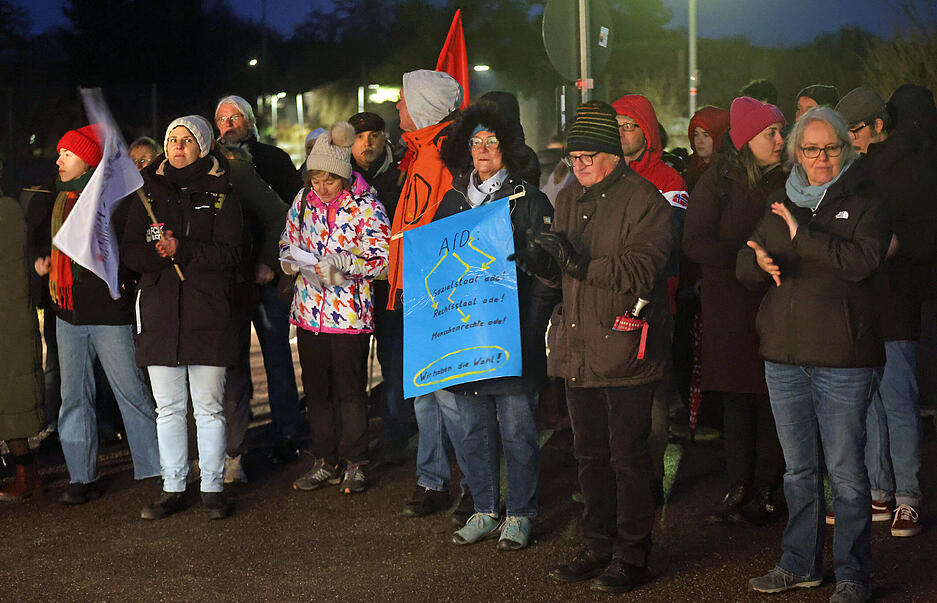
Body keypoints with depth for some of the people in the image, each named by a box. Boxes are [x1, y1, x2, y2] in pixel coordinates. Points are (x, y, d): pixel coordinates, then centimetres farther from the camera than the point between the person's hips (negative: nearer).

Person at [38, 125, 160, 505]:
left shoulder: (118, 197, -6)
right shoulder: (61, 200, 15)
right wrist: (42, 261, 12)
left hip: (110, 313, -7)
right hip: (68, 315, 7)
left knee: (131, 391, -3)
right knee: (74, 397, 8)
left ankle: (154, 470, 6)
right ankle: (81, 477, 15)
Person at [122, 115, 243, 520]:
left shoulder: (221, 195, 3)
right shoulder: (149, 193, 12)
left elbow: (229, 252, -8)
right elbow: (129, 251, 5)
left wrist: (182, 249, -19)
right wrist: (159, 252, -15)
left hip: (208, 314, -3)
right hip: (159, 313, 3)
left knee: (209, 408, 1)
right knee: (168, 409, 8)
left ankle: (213, 488, 11)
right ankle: (173, 488, 17)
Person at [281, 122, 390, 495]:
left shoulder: (366, 206, -9)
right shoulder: (304, 200, 6)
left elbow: (384, 259, -11)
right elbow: (288, 240, 18)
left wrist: (342, 263, -23)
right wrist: (291, 256, -5)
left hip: (349, 313, -5)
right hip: (309, 310, 5)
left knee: (350, 390, 1)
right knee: (316, 389, 11)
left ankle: (354, 463, 14)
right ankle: (325, 461, 22)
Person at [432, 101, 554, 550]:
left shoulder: (530, 201, -1)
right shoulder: (452, 202, 13)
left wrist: (531, 327, -13)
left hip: (512, 338, -5)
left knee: (516, 427, 1)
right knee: (471, 427, 9)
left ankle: (519, 516, 12)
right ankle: (485, 511, 21)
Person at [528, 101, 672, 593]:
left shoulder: (643, 199, -10)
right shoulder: (569, 198, 14)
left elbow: (640, 270, -19)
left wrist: (580, 264, -26)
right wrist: (538, 260, -6)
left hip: (624, 348, -7)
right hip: (577, 348, 7)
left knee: (627, 455, 0)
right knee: (590, 454, 15)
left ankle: (631, 555, 10)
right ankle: (598, 546, 26)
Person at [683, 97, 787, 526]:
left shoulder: (787, 181, 6)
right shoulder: (717, 181, 0)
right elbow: (694, 243, -8)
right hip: (729, 305, -1)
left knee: (770, 398, -1)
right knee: (736, 398, 3)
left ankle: (764, 493, 6)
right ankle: (738, 490, 9)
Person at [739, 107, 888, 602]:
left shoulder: (863, 203, -1)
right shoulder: (780, 204, 14)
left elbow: (863, 260, -18)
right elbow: (744, 266, 13)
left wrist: (801, 234, -16)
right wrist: (761, 262, -10)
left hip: (842, 358, -5)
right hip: (784, 355, 5)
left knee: (846, 471, -2)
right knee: (798, 469, 14)